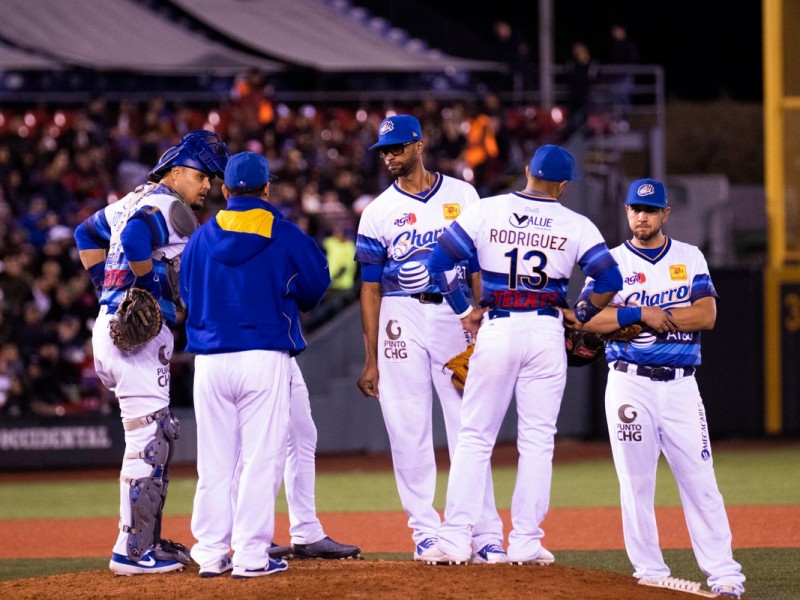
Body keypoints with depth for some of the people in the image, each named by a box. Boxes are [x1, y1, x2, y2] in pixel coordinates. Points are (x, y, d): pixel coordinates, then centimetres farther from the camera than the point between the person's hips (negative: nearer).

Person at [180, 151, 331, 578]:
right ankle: (250, 555, -5)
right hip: (265, 356, -3)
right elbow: (316, 284, 9)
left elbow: (186, 292, 14)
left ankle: (211, 552, 10)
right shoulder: (284, 235, -2)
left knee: (214, 460, 9)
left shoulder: (201, 238, 6)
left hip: (209, 361, 3)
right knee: (261, 456, -1)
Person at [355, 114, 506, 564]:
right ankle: (426, 532, 5)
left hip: (455, 316, -1)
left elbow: (479, 267, 7)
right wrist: (371, 361, 2)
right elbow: (370, 289, 6)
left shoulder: (462, 196, 6)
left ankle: (487, 536, -3)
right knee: (408, 432, -2)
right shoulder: (378, 212, 6)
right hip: (401, 319, 1)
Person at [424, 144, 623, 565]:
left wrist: (466, 310, 8)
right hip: (546, 332, 0)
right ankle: (525, 543, 4)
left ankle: (454, 540, -1)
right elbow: (610, 281, -5)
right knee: (537, 441, 6)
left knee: (474, 437, 5)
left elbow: (439, 264, -3)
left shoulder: (485, 211, 0)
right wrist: (579, 317, 10)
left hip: (496, 329, 0)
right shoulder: (576, 226, 0)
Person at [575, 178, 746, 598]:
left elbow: (706, 315, -3)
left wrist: (653, 315, -10)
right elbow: (588, 319, -7)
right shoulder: (611, 262, 6)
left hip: (681, 386, 1)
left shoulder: (690, 258, 10)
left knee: (700, 481, -4)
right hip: (630, 385, 0)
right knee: (636, 483, -1)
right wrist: (640, 314, -16)